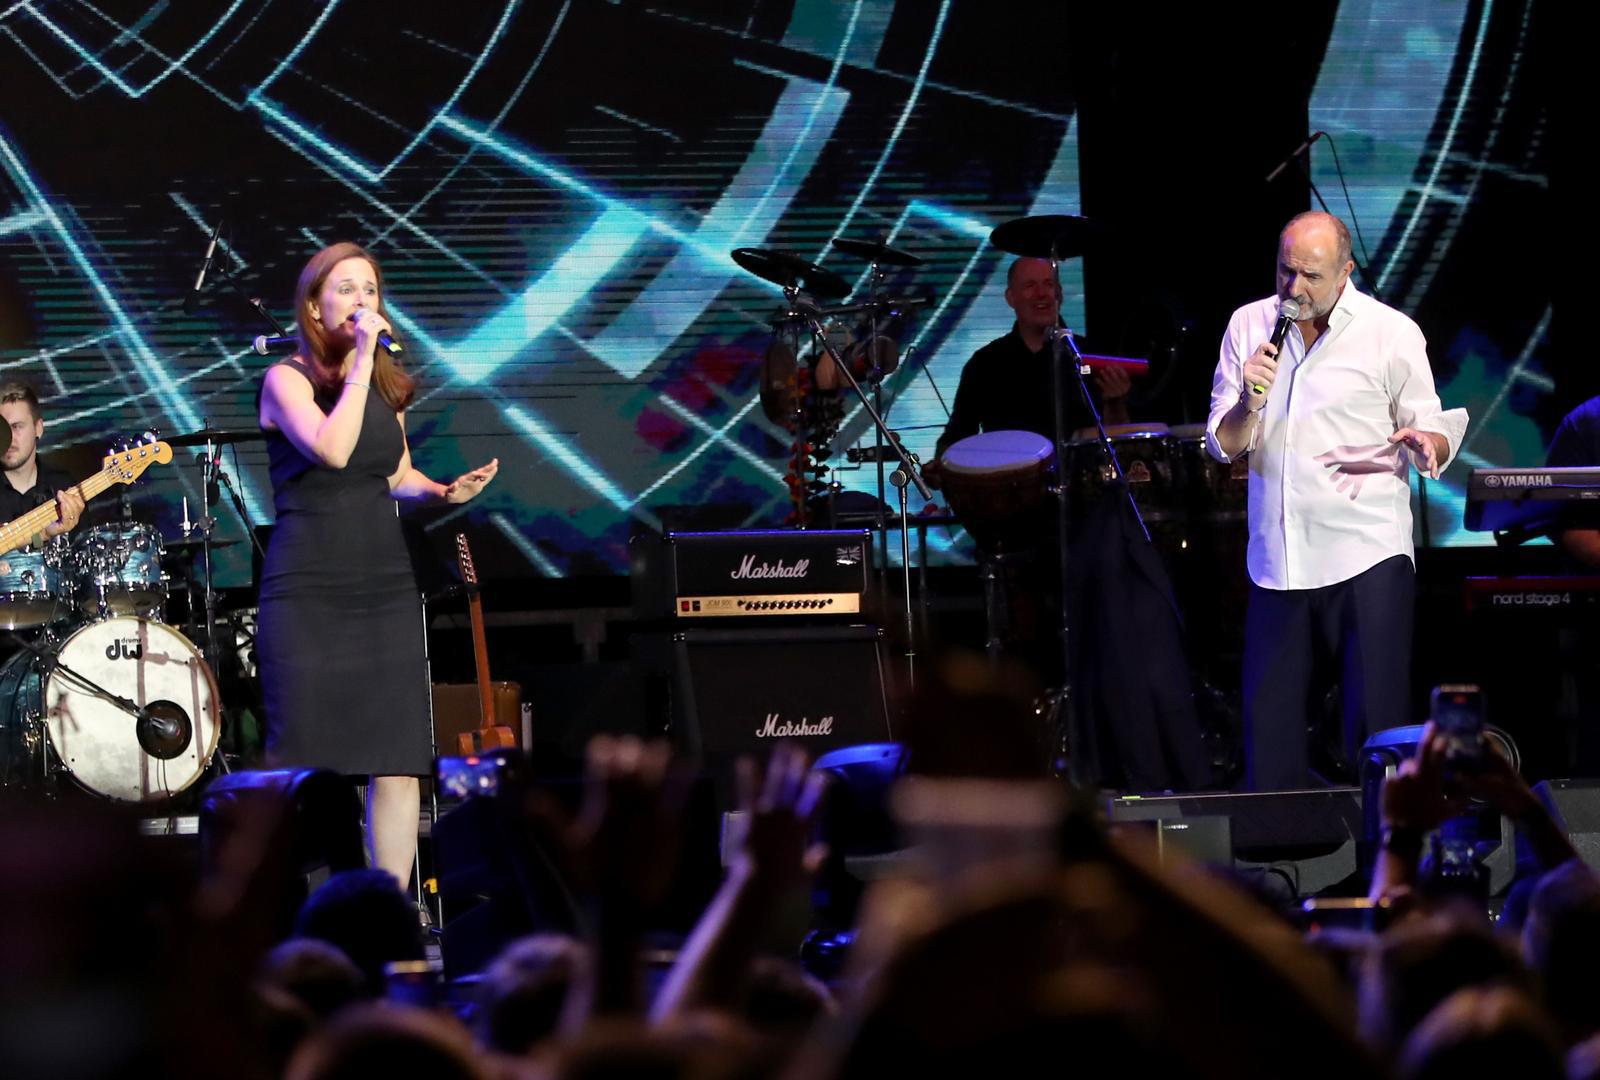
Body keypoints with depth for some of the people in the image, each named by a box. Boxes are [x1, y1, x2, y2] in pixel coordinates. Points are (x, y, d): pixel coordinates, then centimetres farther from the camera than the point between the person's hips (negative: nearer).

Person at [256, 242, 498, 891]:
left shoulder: (387, 385, 13)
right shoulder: (287, 380, -6)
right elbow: (332, 450, -24)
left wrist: (444, 493, 4)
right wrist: (362, 357, -20)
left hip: (384, 586, 5)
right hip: (308, 589, -5)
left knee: (398, 761, 0)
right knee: (306, 761, -5)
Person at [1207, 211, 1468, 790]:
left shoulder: (1392, 333, -1)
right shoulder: (1248, 325, 9)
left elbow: (1435, 435, 4)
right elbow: (1224, 446, 10)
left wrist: (1422, 445, -19)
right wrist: (1249, 405, -11)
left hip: (1367, 552, -4)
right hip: (1277, 558, 4)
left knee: (1377, 721, -7)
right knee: (1268, 725, 4)